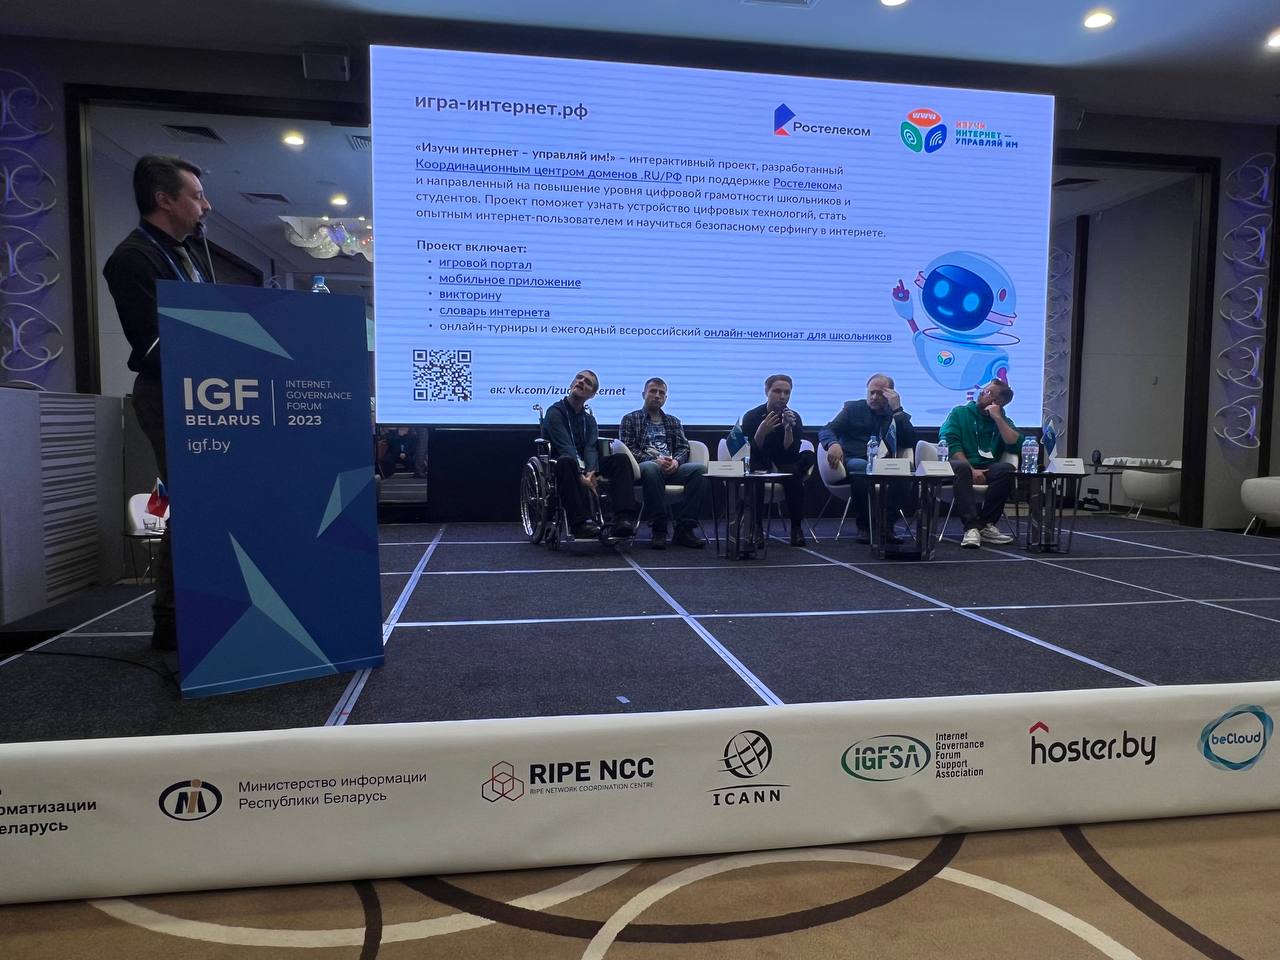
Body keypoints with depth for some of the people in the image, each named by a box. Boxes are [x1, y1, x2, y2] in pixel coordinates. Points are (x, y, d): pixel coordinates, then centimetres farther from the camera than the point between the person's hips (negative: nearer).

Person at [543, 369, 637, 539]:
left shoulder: (589, 420, 19)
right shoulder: (555, 412, 1)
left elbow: (591, 449, -1)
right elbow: (565, 448, -14)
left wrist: (590, 472, -23)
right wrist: (580, 476, -28)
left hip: (585, 468, 5)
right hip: (561, 466, -5)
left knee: (621, 458, -18)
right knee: (567, 461, -39)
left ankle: (623, 519, -35)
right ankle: (581, 522, -47)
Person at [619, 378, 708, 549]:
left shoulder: (673, 422, 29)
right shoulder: (630, 419, 17)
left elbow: (684, 448, 17)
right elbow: (628, 449, 2)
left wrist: (676, 461, -8)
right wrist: (654, 460, -13)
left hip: (671, 468, 4)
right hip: (644, 467, -3)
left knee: (701, 469, -27)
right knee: (650, 468, -41)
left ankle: (684, 528, -31)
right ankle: (659, 529, -36)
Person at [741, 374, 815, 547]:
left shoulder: (794, 418, -4)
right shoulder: (751, 416, -8)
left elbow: (790, 455, -14)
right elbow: (752, 454, -16)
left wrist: (788, 428, -27)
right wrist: (762, 431, -32)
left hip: (783, 468, 3)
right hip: (757, 467, -2)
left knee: (808, 456, -25)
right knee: (756, 473, -35)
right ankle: (756, 528, -22)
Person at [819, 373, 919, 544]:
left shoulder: (898, 416, 21)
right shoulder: (853, 408, 21)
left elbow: (911, 442, 3)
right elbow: (826, 431, 9)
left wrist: (897, 409, 0)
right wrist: (833, 444, -17)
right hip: (853, 461, -1)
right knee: (861, 467, -37)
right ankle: (863, 527, -21)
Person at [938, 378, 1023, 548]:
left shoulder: (1003, 420, 20)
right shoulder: (959, 413, 12)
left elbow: (1015, 445, 0)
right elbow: (950, 444, -4)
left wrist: (997, 418, -1)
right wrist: (971, 470, -17)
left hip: (988, 470, 3)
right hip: (961, 464, -3)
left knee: (1008, 469, -29)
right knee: (961, 467, -37)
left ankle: (986, 525, -27)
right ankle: (971, 527, -43)